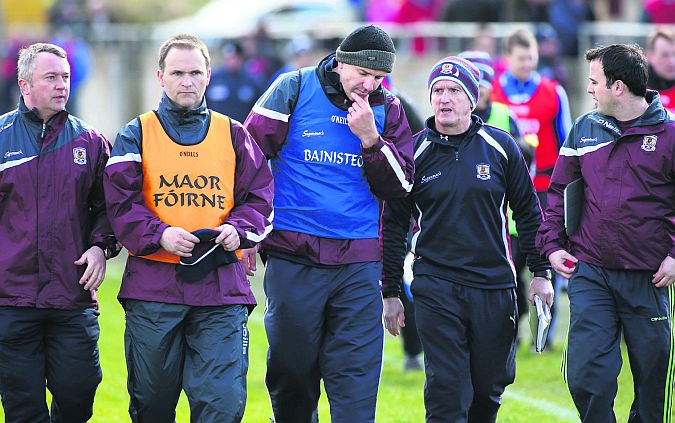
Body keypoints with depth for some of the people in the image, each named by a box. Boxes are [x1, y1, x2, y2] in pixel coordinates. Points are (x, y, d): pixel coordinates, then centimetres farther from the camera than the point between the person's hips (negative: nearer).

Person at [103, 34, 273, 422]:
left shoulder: (234, 135, 13)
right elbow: (121, 203, -1)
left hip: (220, 286, 0)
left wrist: (238, 229, -9)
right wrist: (159, 234, -17)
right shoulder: (137, 135, 8)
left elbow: (261, 198, 11)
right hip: (152, 286, 0)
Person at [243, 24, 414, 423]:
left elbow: (399, 186, 4)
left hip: (359, 262, 2)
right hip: (293, 257, -2)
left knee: (357, 376, -4)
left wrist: (369, 137, -9)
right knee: (292, 372, 5)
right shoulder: (294, 89, 0)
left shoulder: (387, 108, 8)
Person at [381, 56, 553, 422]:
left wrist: (541, 272, 7)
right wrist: (391, 293, 4)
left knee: (488, 390, 8)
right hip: (435, 288, -2)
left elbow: (528, 211, 11)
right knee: (446, 391, -10)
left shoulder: (500, 147, 3)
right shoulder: (414, 152, 0)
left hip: (495, 287, 2)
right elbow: (393, 225, 5)